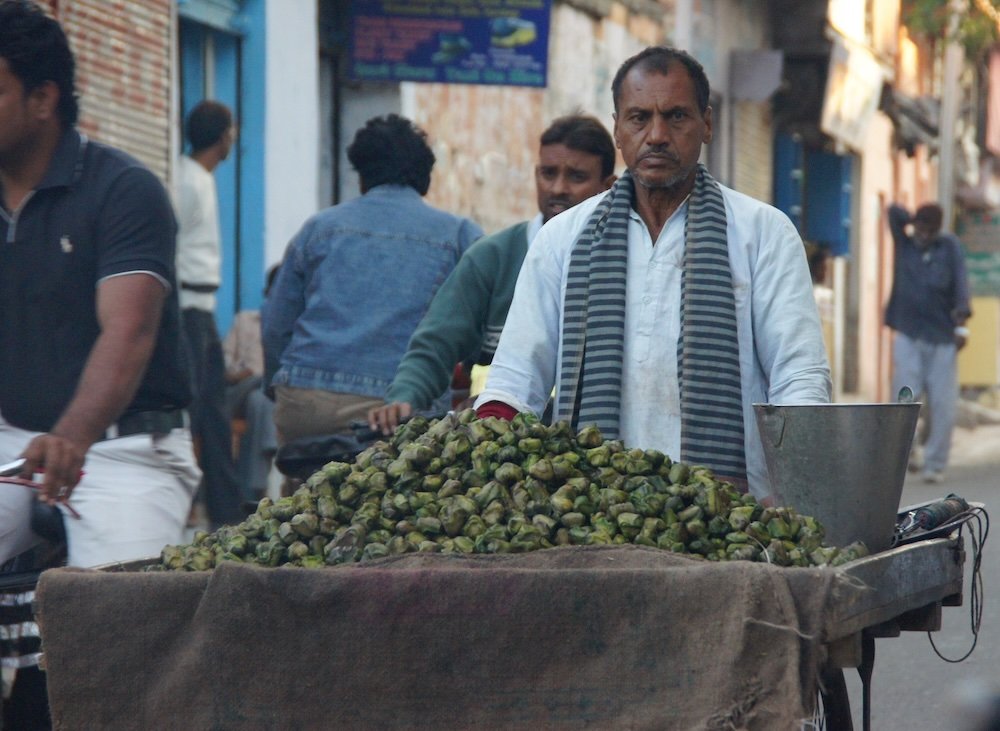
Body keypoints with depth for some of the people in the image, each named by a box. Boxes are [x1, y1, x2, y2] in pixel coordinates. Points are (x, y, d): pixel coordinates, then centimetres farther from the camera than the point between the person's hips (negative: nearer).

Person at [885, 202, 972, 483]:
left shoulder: (950, 246, 6)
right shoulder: (904, 244, 7)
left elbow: (960, 282, -4)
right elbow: (894, 211, -4)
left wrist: (961, 323, -15)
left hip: (943, 337, 0)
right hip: (908, 336, 0)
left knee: (942, 405, -3)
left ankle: (935, 464, 5)